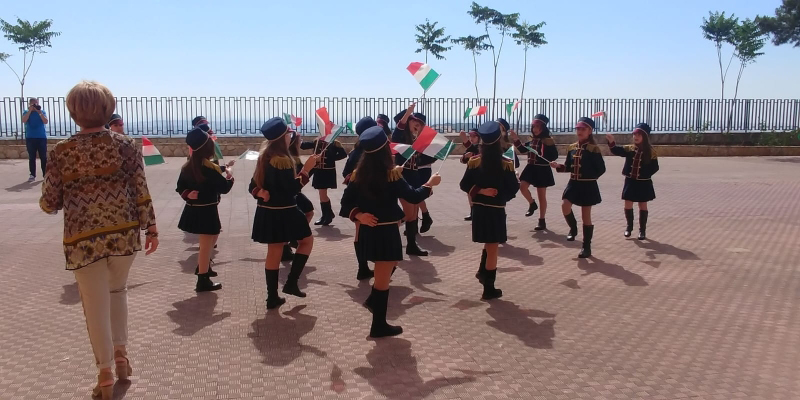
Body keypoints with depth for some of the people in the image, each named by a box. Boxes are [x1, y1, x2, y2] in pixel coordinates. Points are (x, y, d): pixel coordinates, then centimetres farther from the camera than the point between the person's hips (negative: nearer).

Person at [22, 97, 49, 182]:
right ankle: (32, 175, 5)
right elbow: (24, 121, -11)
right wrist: (30, 111, -13)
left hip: (42, 137, -1)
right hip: (30, 138, 1)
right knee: (31, 157, 2)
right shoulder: (26, 112, 7)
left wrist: (39, 112, -13)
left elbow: (46, 122, -7)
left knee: (43, 157, -1)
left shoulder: (42, 112, 6)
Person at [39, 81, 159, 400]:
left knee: (96, 305, 8)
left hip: (83, 239, -2)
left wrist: (58, 198, 20)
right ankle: (121, 356, 30)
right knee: (118, 291, 24)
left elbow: (49, 203, -3)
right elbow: (141, 193, -4)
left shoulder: (61, 152, -7)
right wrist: (151, 229, 7)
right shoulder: (126, 146, -5)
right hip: (123, 234, 2)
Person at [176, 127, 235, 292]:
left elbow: (180, 187, 8)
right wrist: (229, 176, 2)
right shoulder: (210, 168, -20)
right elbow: (224, 188, -15)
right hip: (207, 211, -8)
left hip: (193, 209, 8)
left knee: (212, 238, 27)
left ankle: (203, 267, 38)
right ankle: (203, 281, 5)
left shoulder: (187, 166, 3)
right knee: (206, 245, 0)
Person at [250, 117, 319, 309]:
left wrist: (261, 193, -5)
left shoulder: (264, 157, 8)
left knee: (274, 253, 13)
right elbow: (293, 189, -21)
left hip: (268, 212, 8)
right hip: (283, 213, -8)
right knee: (307, 240, 14)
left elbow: (253, 186, 10)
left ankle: (272, 297, 19)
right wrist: (306, 169, -17)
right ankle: (291, 282, 9)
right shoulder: (282, 160, -19)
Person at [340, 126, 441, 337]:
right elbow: (413, 197, -9)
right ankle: (379, 326, 16)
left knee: (387, 269, 31)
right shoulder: (392, 174, -17)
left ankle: (374, 300, 29)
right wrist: (430, 184, 6)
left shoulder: (359, 173, -1)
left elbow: (347, 201, -1)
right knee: (382, 280, 5)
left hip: (367, 231, 6)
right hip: (386, 232, -6)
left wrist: (358, 215, -6)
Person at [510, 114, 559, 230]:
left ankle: (542, 221, 12)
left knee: (541, 196, 3)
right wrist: (516, 141, 4)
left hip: (542, 170, -6)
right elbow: (523, 150, 17)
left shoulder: (548, 141, -12)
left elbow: (554, 156, -15)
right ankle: (532, 204, 19)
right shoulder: (532, 139, 6)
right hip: (531, 168, 6)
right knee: (522, 186, -11)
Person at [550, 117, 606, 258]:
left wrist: (588, 178, -14)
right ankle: (573, 228, 15)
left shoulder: (593, 149, -10)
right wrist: (558, 166, -5)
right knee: (565, 206, -16)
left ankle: (587, 247, 13)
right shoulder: (571, 148, 6)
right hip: (573, 184, 5)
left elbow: (601, 169, -8)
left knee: (586, 216, 2)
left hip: (588, 186, -5)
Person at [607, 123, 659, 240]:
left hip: (643, 183, -2)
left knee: (642, 205, 8)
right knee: (628, 204, 6)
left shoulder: (650, 151, -8)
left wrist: (644, 174, -18)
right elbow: (617, 151, -15)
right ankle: (629, 226, 24)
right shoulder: (629, 149, 0)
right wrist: (611, 142, -33)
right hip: (630, 182, 2)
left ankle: (642, 230, 17)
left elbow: (654, 167, -6)